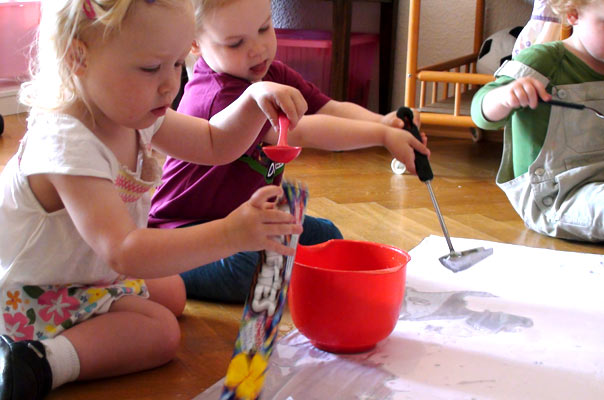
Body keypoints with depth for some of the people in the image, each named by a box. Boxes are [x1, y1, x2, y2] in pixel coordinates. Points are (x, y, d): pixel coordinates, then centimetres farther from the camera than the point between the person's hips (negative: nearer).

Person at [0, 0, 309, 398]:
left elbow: (214, 144, 7)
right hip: (32, 299, -10)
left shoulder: (133, 112, -6)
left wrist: (255, 98, -14)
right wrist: (228, 235, -55)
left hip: (90, 273, 10)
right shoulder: (67, 144, -37)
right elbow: (123, 253, -46)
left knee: (172, 292, 22)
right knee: (160, 332, -16)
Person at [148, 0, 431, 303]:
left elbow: (329, 109, -6)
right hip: (188, 227, -9)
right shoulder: (219, 97, -30)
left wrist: (381, 121, -27)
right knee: (248, 270, -35)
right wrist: (382, 135, -34)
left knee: (326, 237, 13)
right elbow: (299, 132, -35)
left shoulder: (273, 74, 2)